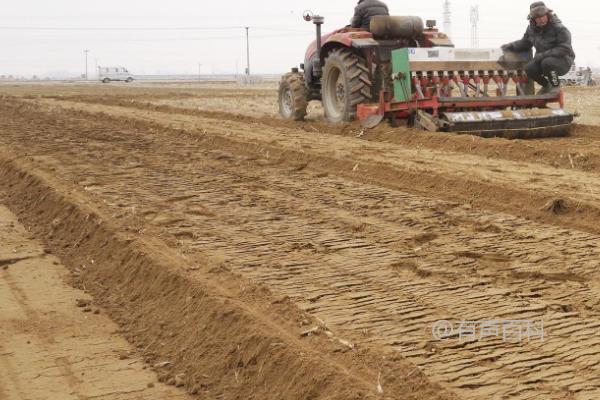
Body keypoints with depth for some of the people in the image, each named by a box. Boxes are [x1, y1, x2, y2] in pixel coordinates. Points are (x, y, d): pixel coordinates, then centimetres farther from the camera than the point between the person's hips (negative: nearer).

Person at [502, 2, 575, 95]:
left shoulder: (560, 29, -20)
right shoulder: (532, 29, 1)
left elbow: (564, 49, -25)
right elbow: (524, 43, 15)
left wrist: (543, 55, -31)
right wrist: (510, 46, -3)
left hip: (563, 60, -6)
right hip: (544, 60, 6)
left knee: (547, 62, -37)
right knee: (529, 69, -21)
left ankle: (555, 86, -10)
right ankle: (546, 85, 8)